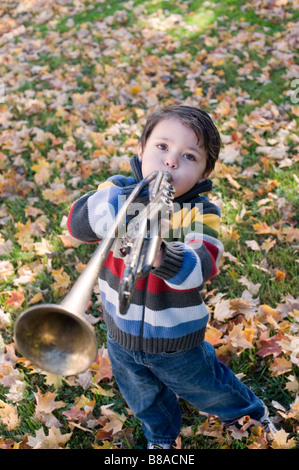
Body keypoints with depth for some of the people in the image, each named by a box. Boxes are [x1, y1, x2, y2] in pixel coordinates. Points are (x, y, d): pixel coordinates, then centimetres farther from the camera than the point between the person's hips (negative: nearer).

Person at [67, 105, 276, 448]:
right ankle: (161, 437, 63)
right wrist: (117, 204, -48)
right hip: (122, 331, 3)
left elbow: (199, 268, -39)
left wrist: (163, 258, -60)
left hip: (175, 340, -3)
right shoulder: (119, 189, -14)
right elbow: (78, 221, -29)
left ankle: (248, 411, 60)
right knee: (144, 399, 29)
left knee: (206, 388, 25)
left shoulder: (200, 213, -22)